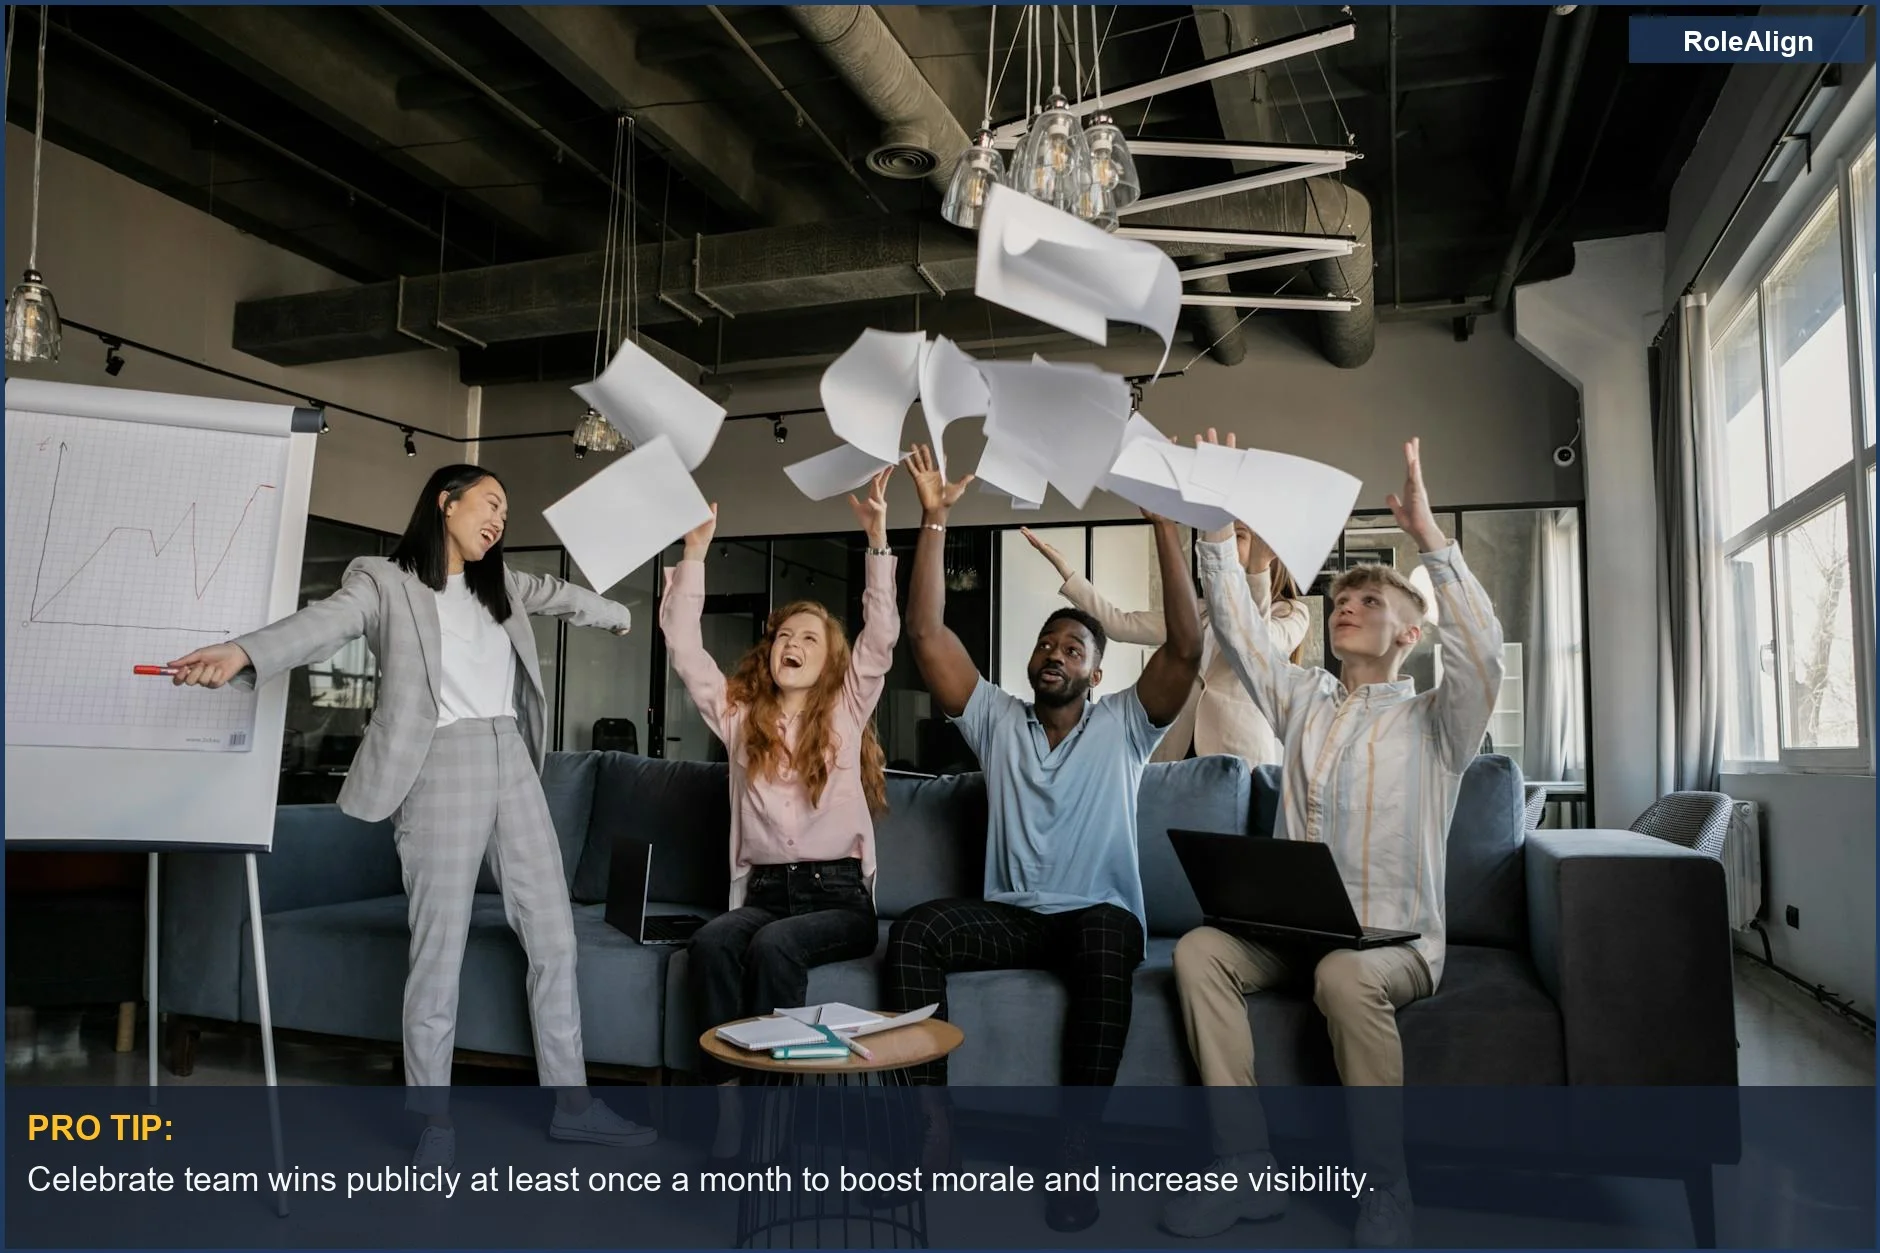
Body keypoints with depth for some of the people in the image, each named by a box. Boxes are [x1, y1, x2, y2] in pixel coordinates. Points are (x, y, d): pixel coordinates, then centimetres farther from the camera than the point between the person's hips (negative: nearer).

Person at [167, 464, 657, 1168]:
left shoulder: (501, 585, 19)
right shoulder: (384, 581, 0)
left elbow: (561, 597, 37)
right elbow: (324, 623, -18)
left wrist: (621, 616, 55)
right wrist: (242, 652, -38)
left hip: (514, 765, 6)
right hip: (442, 767, -6)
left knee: (554, 938, 5)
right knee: (438, 950, -5)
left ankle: (570, 1103, 15)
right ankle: (433, 1119, 10)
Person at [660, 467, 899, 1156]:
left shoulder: (846, 711, 7)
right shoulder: (739, 715, 13)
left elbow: (882, 634, -5)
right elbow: (683, 647, 6)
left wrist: (877, 540, -13)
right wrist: (694, 553, 0)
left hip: (838, 894, -2)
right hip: (762, 891, 2)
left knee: (774, 946, -33)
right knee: (711, 942, -30)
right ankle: (730, 1103, -27)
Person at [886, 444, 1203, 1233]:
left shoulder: (1123, 726, 6)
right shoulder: (998, 720, 11)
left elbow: (1186, 646, -9)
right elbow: (926, 636, 2)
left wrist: (1164, 524, -17)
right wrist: (934, 521, -6)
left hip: (1098, 915, -2)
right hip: (1009, 914, 2)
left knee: (1108, 938, -38)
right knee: (913, 932, -26)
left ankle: (1078, 1148, -31)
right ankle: (930, 1117, -21)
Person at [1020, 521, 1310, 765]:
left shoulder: (1291, 612, 5)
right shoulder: (1200, 612, 19)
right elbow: (1120, 625, 9)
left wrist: (1257, 569, -32)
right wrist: (1062, 565, 2)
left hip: (1242, 757, -4)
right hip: (1179, 753, 5)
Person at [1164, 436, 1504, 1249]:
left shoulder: (1434, 723, 3)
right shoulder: (1302, 701, 15)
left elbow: (1482, 649, -18)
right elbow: (1236, 626, 7)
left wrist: (1429, 537, -23)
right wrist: (1216, 526, -1)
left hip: (1395, 938, -4)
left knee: (1345, 976, -38)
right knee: (1199, 951, -25)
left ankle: (1384, 1186, -17)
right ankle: (1247, 1170, -20)